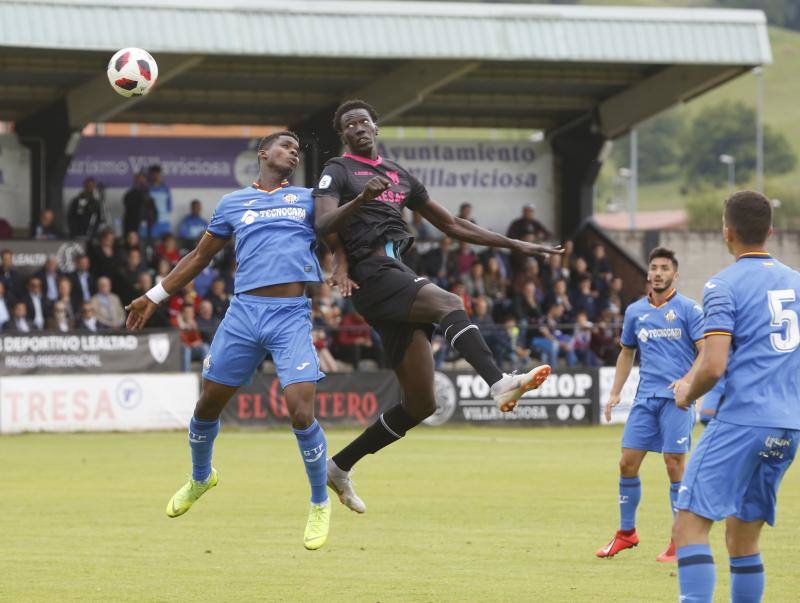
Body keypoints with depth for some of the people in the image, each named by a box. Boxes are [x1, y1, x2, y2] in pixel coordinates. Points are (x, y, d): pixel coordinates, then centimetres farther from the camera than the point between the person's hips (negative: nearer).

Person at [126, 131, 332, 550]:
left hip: (292, 316, -2)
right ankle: (200, 478, 41)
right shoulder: (232, 204, 16)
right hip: (243, 311, 2)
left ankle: (320, 504, 6)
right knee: (208, 404, 10)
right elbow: (199, 256, 24)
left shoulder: (308, 199, 15)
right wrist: (154, 297, 24)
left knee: (301, 413, -15)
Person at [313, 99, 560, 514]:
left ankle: (340, 466, 13)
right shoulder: (337, 172, 6)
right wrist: (361, 198, -30)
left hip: (402, 275, 8)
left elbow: (451, 225, 30)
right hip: (375, 275, -8)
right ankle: (499, 383, -57)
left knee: (420, 404, 2)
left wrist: (515, 245, 26)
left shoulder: (399, 176, 26)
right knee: (449, 303, -34)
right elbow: (324, 225, -12)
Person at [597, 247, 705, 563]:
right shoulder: (635, 311, 13)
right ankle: (626, 533, 15)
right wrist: (615, 393, 16)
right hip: (645, 397, 5)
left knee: (675, 465, -7)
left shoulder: (688, 309, -2)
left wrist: (687, 380, -22)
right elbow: (627, 353, 24)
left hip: (676, 397, -5)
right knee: (627, 463, 1)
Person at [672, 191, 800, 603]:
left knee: (690, 526, -9)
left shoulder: (724, 286, -5)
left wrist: (687, 394, 5)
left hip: (741, 423, -7)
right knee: (743, 539, 13)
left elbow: (714, 367, -14)